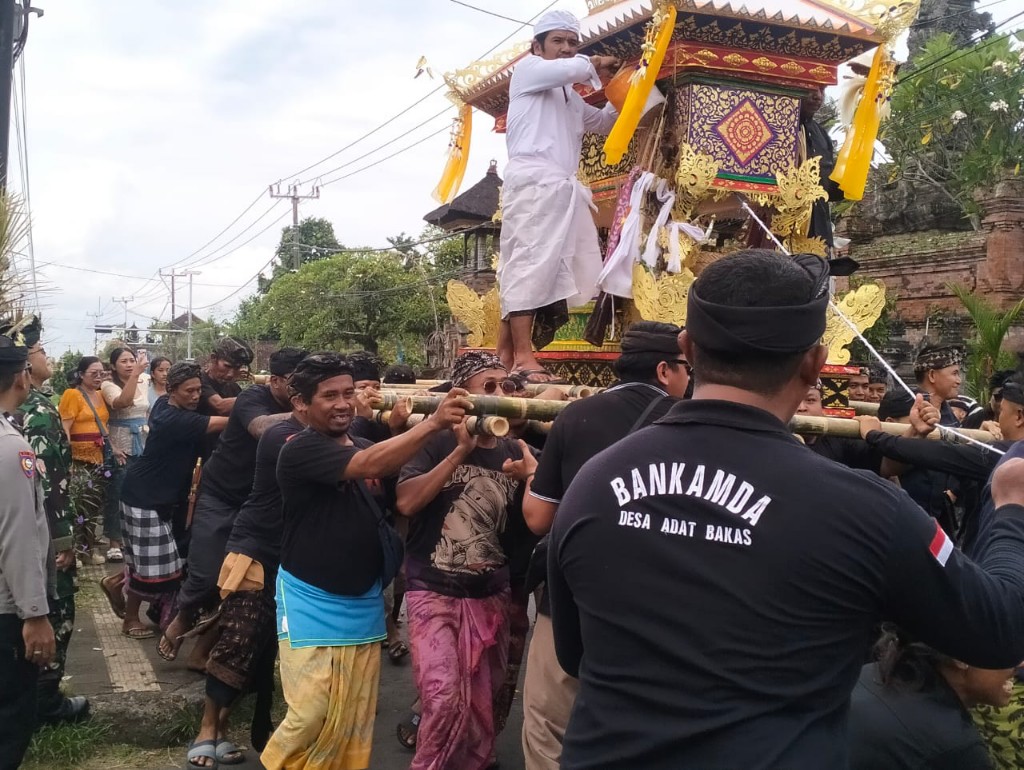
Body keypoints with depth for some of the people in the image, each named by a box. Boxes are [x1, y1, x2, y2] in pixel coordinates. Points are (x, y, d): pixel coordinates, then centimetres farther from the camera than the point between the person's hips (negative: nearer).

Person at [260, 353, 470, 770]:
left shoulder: (364, 445, 10)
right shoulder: (301, 450, -15)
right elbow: (370, 466, -30)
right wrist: (433, 422, -35)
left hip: (363, 604, 7)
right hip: (313, 605, -6)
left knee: (356, 720, 12)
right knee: (313, 716, -8)